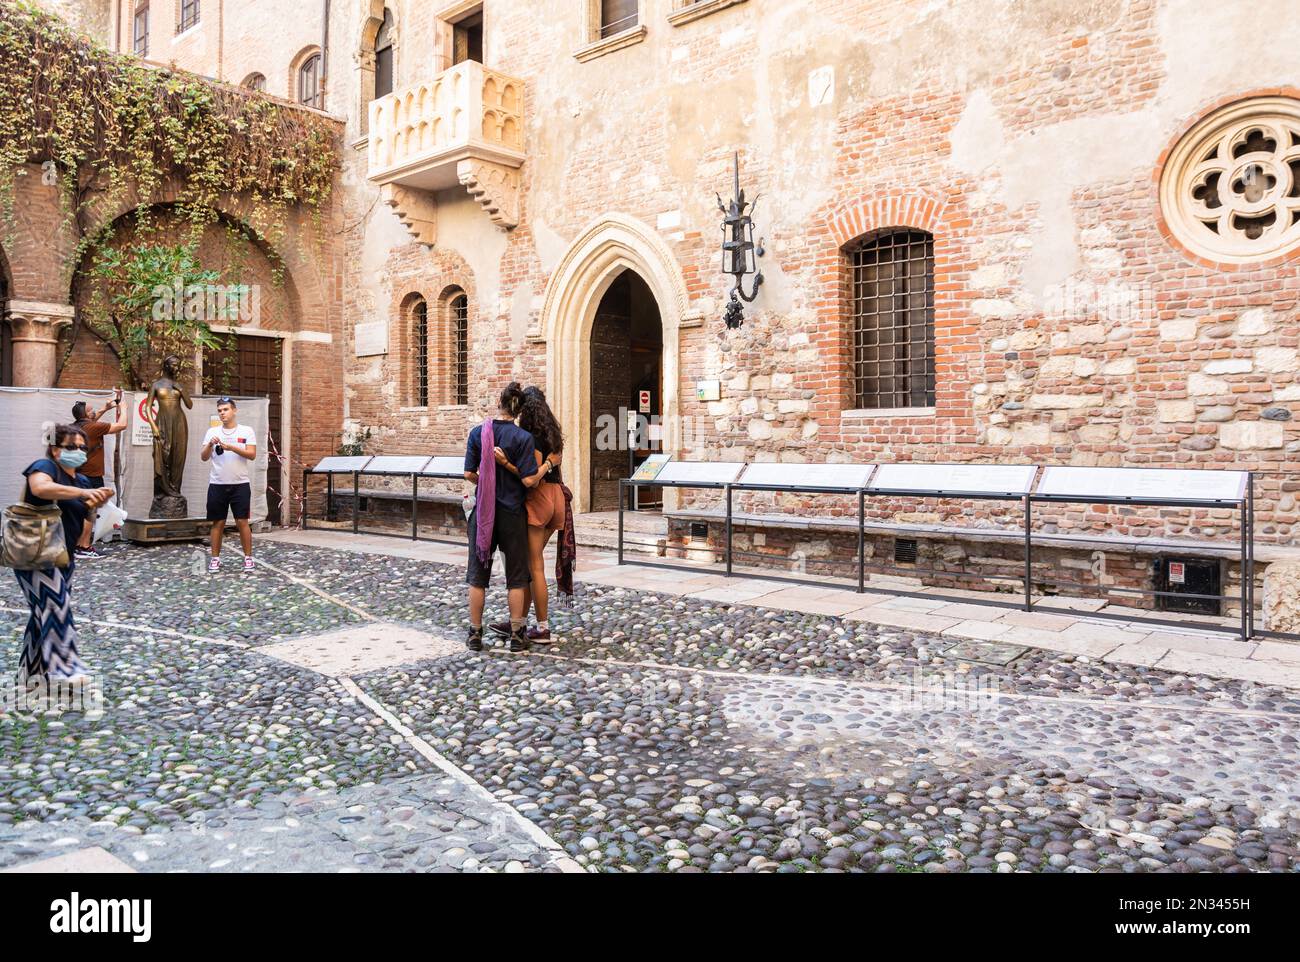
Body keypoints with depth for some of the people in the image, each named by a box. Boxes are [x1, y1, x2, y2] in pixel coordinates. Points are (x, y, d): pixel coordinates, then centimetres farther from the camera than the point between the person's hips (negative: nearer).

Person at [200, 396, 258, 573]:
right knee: (218, 523, 6)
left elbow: (252, 455, -9)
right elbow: (203, 457, 3)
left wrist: (231, 447, -21)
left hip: (240, 484, -2)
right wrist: (210, 444, -16)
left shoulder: (246, 431, 2)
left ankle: (248, 558, 7)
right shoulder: (212, 431, 8)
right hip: (217, 484, 2)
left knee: (242, 521, -1)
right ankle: (215, 559, 14)